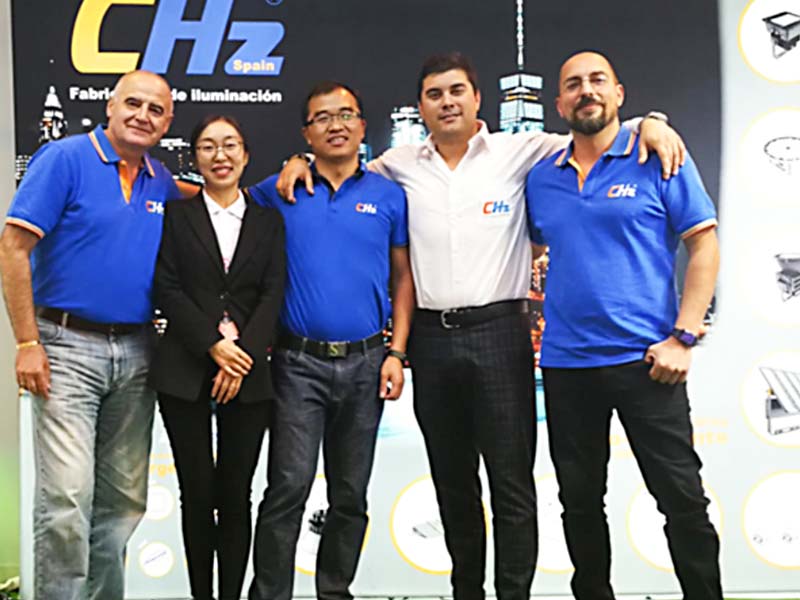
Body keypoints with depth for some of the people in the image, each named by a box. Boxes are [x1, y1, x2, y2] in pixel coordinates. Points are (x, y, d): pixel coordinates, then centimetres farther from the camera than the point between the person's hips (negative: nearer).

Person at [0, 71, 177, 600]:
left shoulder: (164, 185, 10)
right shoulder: (64, 158, -6)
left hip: (137, 352, 6)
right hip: (68, 347, -5)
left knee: (123, 501, 11)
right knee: (67, 498, -10)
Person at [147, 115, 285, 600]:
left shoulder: (269, 221, 13)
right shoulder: (177, 215, 8)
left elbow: (274, 294, 3)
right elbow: (168, 289, -1)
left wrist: (243, 355, -10)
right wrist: (213, 345, -12)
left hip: (248, 373, 1)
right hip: (185, 371, -1)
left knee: (236, 494, 3)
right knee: (197, 492, 3)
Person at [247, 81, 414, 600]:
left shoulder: (389, 196, 6)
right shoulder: (279, 193, 3)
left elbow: (403, 278, 7)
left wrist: (397, 353, -1)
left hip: (366, 363, 2)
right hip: (299, 363, -2)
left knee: (351, 494, 11)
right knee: (289, 487, -8)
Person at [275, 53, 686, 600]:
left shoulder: (518, 153, 0)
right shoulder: (401, 166, 9)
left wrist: (649, 123, -14)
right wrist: (301, 162, 5)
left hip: (498, 332, -3)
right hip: (430, 336, 4)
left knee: (511, 480, 0)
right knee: (452, 478, 14)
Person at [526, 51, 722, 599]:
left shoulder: (659, 159, 0)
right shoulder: (541, 178, 10)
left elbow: (704, 245, -4)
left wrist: (683, 338, -11)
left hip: (645, 360, -4)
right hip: (565, 364, 4)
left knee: (683, 498, 0)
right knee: (580, 502, 13)